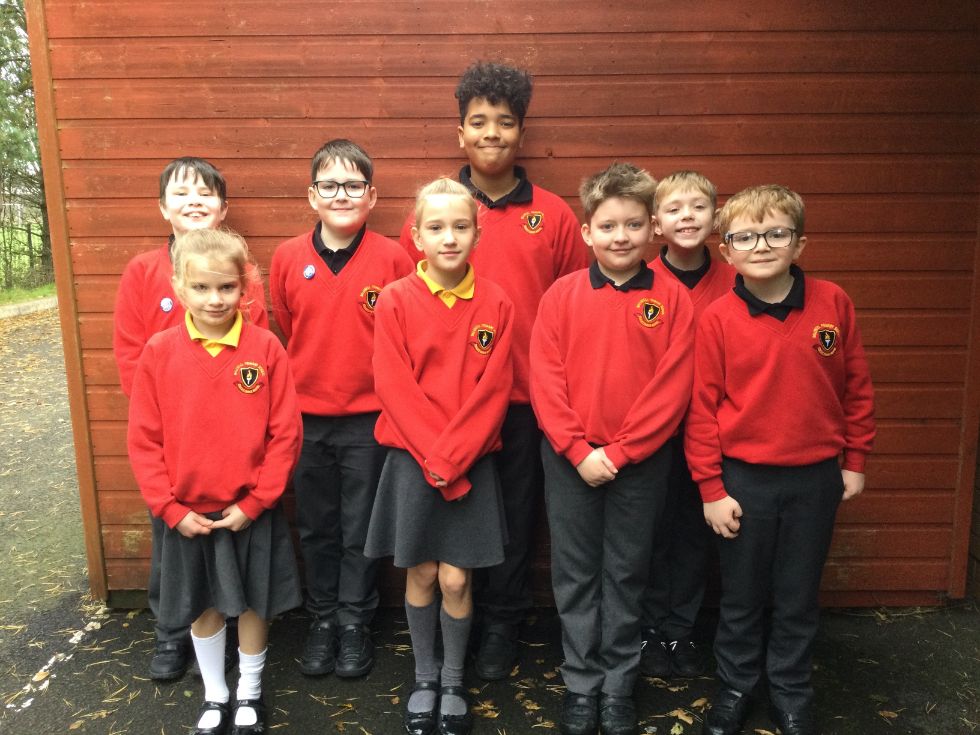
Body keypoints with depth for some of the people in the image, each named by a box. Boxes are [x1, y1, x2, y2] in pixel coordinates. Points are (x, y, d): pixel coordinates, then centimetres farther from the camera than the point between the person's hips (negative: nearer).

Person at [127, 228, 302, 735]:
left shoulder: (265, 347, -11)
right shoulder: (159, 352, -7)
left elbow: (286, 433, -9)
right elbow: (144, 440, -3)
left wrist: (255, 502, -11)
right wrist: (169, 508, -7)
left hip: (251, 512, -1)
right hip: (188, 514, 1)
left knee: (253, 604, 14)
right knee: (202, 608, 17)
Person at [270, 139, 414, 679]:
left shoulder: (393, 259, -9)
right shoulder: (287, 258, -1)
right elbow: (282, 333, 10)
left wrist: (388, 391, -4)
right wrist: (292, 393, 9)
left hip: (368, 418, -2)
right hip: (306, 418, 3)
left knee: (361, 527, 10)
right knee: (316, 527, 15)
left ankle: (355, 622, 29)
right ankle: (322, 619, 33)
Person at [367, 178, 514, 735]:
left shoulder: (496, 304, -3)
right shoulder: (395, 301, -5)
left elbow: (493, 393, -7)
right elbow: (394, 388, -8)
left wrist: (452, 458, -14)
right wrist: (433, 459, -14)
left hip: (472, 464, 0)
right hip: (413, 462, 0)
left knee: (456, 579, 5)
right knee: (421, 575, 11)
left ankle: (454, 683, 28)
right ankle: (424, 678, 32)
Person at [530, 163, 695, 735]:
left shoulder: (673, 299, -4)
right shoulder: (562, 295, -3)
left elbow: (672, 389, -9)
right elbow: (545, 382, -6)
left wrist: (619, 452, -13)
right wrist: (580, 450, -13)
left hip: (641, 461, 0)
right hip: (570, 460, 1)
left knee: (626, 575, 13)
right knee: (576, 575, 11)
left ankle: (619, 686, 30)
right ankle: (581, 685, 28)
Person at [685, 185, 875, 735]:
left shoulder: (833, 303, -6)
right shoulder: (718, 318, -10)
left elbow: (856, 386, 3)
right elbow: (702, 406, -8)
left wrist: (855, 459, 6)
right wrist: (711, 488, -8)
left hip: (816, 479, 1)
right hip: (744, 480, -1)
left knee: (799, 597, 16)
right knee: (742, 596, 14)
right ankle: (735, 690, 34)